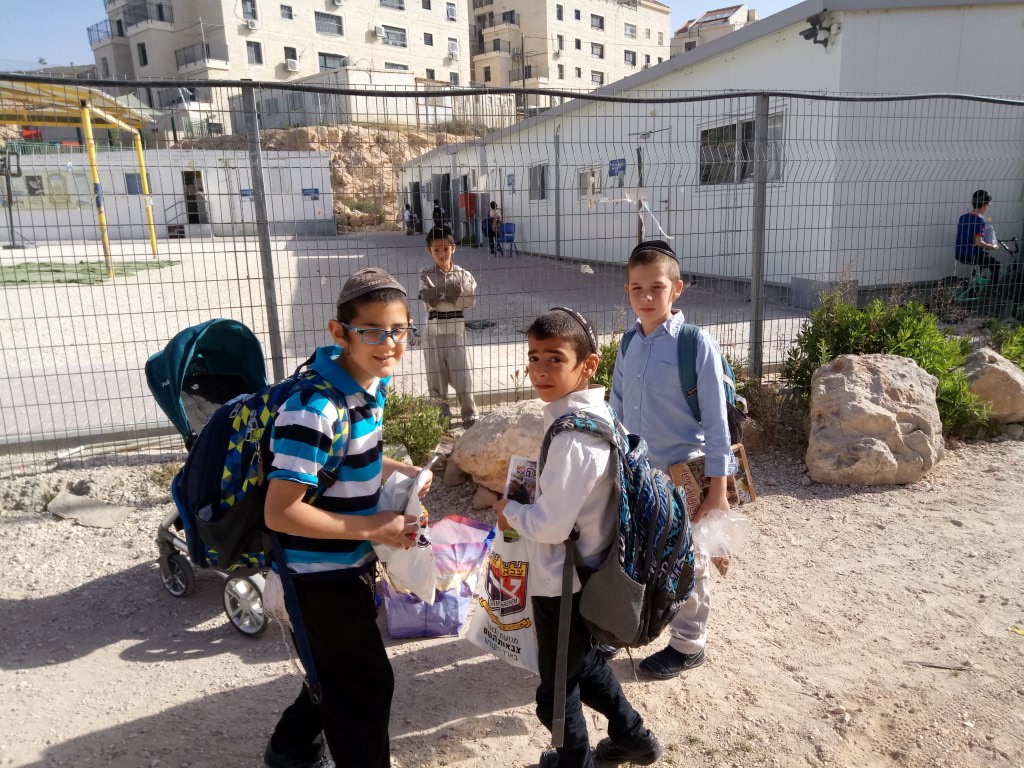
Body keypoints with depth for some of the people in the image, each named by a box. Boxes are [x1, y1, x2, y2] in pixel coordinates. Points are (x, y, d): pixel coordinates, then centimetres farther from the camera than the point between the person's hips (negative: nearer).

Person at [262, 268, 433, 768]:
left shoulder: (370, 382, -4)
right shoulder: (315, 410, -32)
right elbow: (280, 512, -29)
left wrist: (395, 470, -3)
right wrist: (372, 528, -26)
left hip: (350, 560, 9)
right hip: (324, 572, -9)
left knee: (338, 666, 29)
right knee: (367, 682, 10)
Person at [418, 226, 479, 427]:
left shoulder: (462, 273, 1)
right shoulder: (426, 274, -2)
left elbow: (470, 300, -9)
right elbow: (428, 297, -18)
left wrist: (442, 295, -16)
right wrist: (452, 291, -21)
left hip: (456, 329, 0)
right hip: (434, 330, 0)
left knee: (462, 373, -1)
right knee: (436, 375, 7)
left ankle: (470, 415, 12)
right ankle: (441, 416, 20)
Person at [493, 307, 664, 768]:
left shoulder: (571, 434, -29)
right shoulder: (596, 414, 0)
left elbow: (550, 525, -28)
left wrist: (509, 511, -11)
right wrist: (528, 503, 6)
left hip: (562, 583, -9)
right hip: (587, 574, 9)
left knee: (556, 691, 17)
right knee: (586, 665, 31)